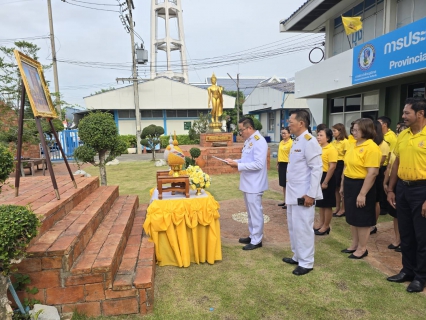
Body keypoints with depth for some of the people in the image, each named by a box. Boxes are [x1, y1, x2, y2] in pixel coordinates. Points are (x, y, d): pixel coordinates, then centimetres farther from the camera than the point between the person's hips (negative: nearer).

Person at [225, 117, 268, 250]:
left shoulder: (259, 141, -18)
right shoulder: (248, 140, 12)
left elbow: (258, 164, -24)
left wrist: (238, 165, -23)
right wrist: (234, 161, 4)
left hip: (255, 184, -10)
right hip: (248, 183, 10)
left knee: (256, 212, 2)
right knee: (250, 212, 18)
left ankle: (256, 240, 14)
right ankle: (252, 236, 32)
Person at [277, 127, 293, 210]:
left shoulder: (291, 143, -13)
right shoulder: (281, 142, 12)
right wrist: (277, 164, 18)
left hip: (287, 164, -8)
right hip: (281, 164, 8)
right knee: (283, 184, 15)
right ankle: (285, 201, 26)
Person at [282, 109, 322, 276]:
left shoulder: (309, 141, -16)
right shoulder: (296, 141, 13)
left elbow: (317, 169, -20)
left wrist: (311, 194, -20)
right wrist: (289, 189, 16)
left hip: (303, 195, -9)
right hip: (293, 193, 9)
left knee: (303, 228, 2)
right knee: (293, 227, 18)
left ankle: (306, 262, 18)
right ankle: (297, 256, 34)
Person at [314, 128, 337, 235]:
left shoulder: (331, 149, -15)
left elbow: (332, 167, -20)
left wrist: (325, 182, -21)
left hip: (327, 177, -8)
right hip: (318, 176, 8)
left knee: (327, 204, 4)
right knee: (320, 203, 16)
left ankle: (326, 226, 16)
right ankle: (321, 223, 28)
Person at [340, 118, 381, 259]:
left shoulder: (371, 147, -17)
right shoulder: (352, 145, 9)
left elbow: (372, 173, -21)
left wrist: (362, 193, -22)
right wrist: (343, 185, 16)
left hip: (361, 185, -8)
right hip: (349, 184, 8)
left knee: (362, 219, 6)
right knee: (352, 217, 17)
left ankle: (362, 248, 22)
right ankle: (355, 244, 33)